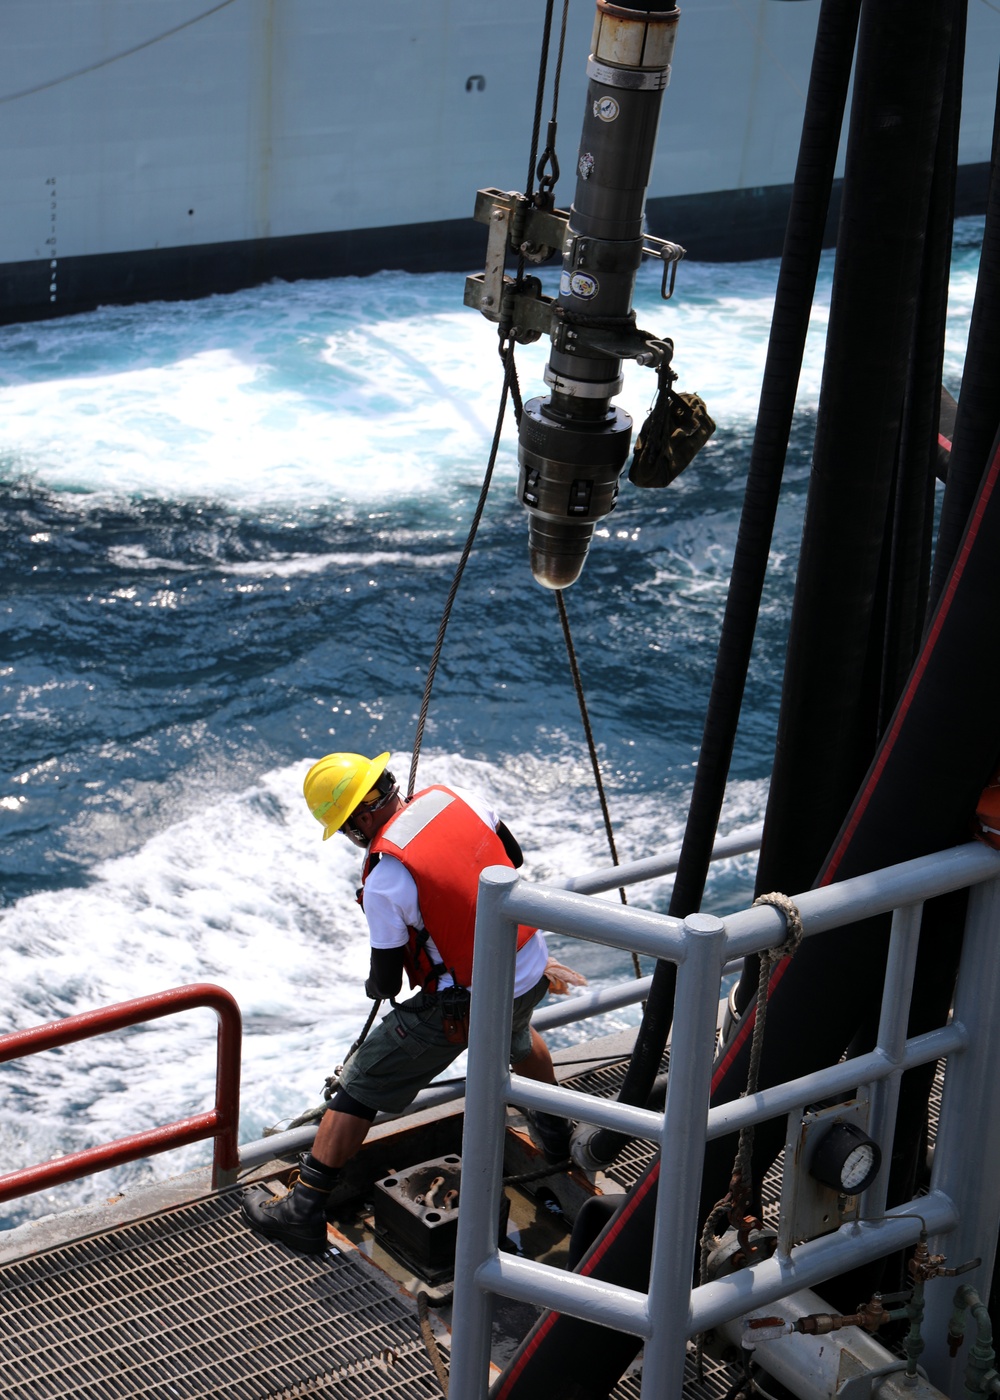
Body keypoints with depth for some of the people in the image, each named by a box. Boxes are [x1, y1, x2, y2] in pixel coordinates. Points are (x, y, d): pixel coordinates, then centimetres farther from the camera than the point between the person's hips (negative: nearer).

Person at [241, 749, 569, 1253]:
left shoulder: (385, 879, -24)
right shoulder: (454, 796, -8)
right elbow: (513, 856, 10)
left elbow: (387, 980, -12)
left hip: (464, 1006, -7)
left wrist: (375, 986, 12)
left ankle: (303, 1211, 11)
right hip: (532, 972, 7)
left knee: (359, 1089, 6)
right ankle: (554, 1130, 63)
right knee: (519, 1038, 42)